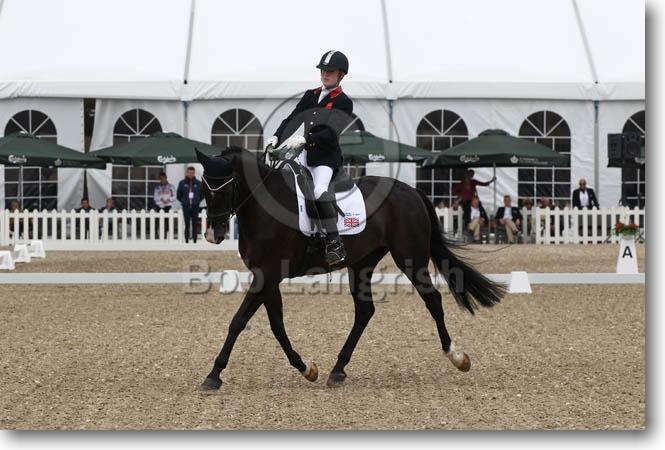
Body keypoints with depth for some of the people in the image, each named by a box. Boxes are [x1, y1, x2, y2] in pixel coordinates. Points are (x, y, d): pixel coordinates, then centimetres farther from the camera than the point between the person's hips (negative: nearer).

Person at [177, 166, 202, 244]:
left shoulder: (198, 183, 4)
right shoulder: (182, 183, 2)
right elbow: (178, 195, 10)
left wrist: (198, 201, 6)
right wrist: (183, 202, 4)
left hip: (195, 207, 1)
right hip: (186, 207, -1)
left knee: (195, 225, 0)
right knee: (187, 225, 0)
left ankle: (195, 240, 3)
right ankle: (186, 241, 2)